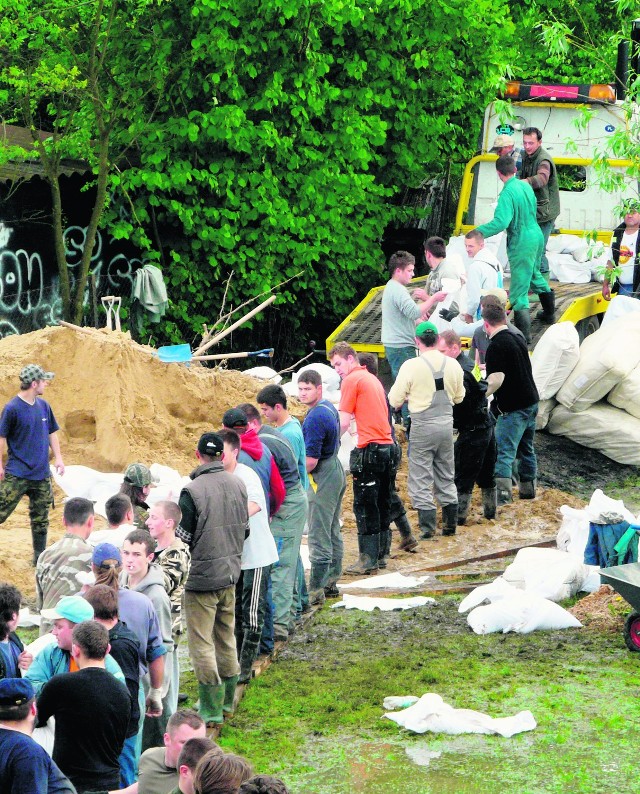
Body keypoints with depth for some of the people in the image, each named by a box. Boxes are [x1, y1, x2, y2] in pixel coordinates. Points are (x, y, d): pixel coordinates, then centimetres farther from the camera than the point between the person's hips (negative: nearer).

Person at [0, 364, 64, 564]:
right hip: (17, 474, -6)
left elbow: (51, 433, 16)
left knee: (40, 518, 11)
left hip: (42, 474, 6)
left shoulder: (43, 406, 6)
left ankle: (40, 557, 20)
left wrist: (58, 457, 8)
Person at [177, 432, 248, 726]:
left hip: (201, 578, -7)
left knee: (201, 643, 0)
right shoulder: (238, 485, 1)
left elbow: (182, 537, -15)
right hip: (230, 574, 7)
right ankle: (226, 700, 29)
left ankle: (211, 710, 1)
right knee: (225, 637, 19)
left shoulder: (193, 491, -19)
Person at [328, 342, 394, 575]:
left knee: (365, 505, -5)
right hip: (386, 445, 8)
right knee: (381, 503, 13)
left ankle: (367, 560, -5)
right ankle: (380, 553, 18)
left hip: (369, 449, -8)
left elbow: (344, 422, -10)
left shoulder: (352, 380, -6)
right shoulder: (372, 379, 19)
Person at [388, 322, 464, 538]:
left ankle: (427, 526, 2)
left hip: (423, 427, -5)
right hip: (446, 423, 5)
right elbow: (459, 396, 13)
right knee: (446, 477, 17)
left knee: (421, 479, 3)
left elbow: (395, 399, -9)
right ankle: (450, 523, 20)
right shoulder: (452, 365, 0)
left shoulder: (411, 366, -14)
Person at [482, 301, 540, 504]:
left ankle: (502, 492, -19)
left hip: (513, 409, -9)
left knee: (504, 451, -10)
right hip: (531, 402, 9)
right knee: (526, 449, 20)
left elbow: (497, 379, -24)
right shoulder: (517, 339, 11)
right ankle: (528, 488, 29)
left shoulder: (496, 346, -17)